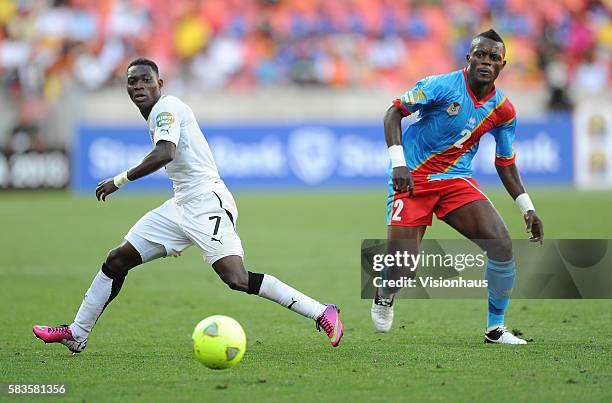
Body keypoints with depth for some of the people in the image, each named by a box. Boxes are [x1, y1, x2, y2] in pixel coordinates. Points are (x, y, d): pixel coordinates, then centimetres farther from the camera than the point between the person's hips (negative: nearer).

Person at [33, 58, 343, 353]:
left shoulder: (166, 107, -9)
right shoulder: (156, 115, 19)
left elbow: (165, 154, -27)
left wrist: (119, 180, -20)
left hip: (207, 202, -10)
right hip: (181, 206, 10)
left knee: (236, 280, -24)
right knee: (117, 261, 9)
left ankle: (321, 313, -20)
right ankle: (76, 335, 20)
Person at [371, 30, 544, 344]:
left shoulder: (503, 109, 0)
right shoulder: (441, 86, -15)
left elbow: (505, 163, 12)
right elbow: (394, 112, -11)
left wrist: (527, 208, 5)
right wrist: (398, 162, -24)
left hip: (458, 181, 4)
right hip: (412, 178, -4)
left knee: (502, 245, -16)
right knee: (400, 272, -13)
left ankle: (495, 328, 1)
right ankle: (384, 296, 27)